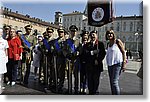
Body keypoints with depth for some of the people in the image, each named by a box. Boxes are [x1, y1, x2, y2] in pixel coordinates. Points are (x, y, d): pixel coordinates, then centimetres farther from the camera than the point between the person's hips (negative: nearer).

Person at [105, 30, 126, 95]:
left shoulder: (117, 41, -3)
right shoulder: (108, 44, 15)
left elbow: (123, 52, -5)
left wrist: (124, 64, -13)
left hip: (117, 64, -7)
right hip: (110, 65, 7)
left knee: (114, 82, -12)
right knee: (111, 83, 9)